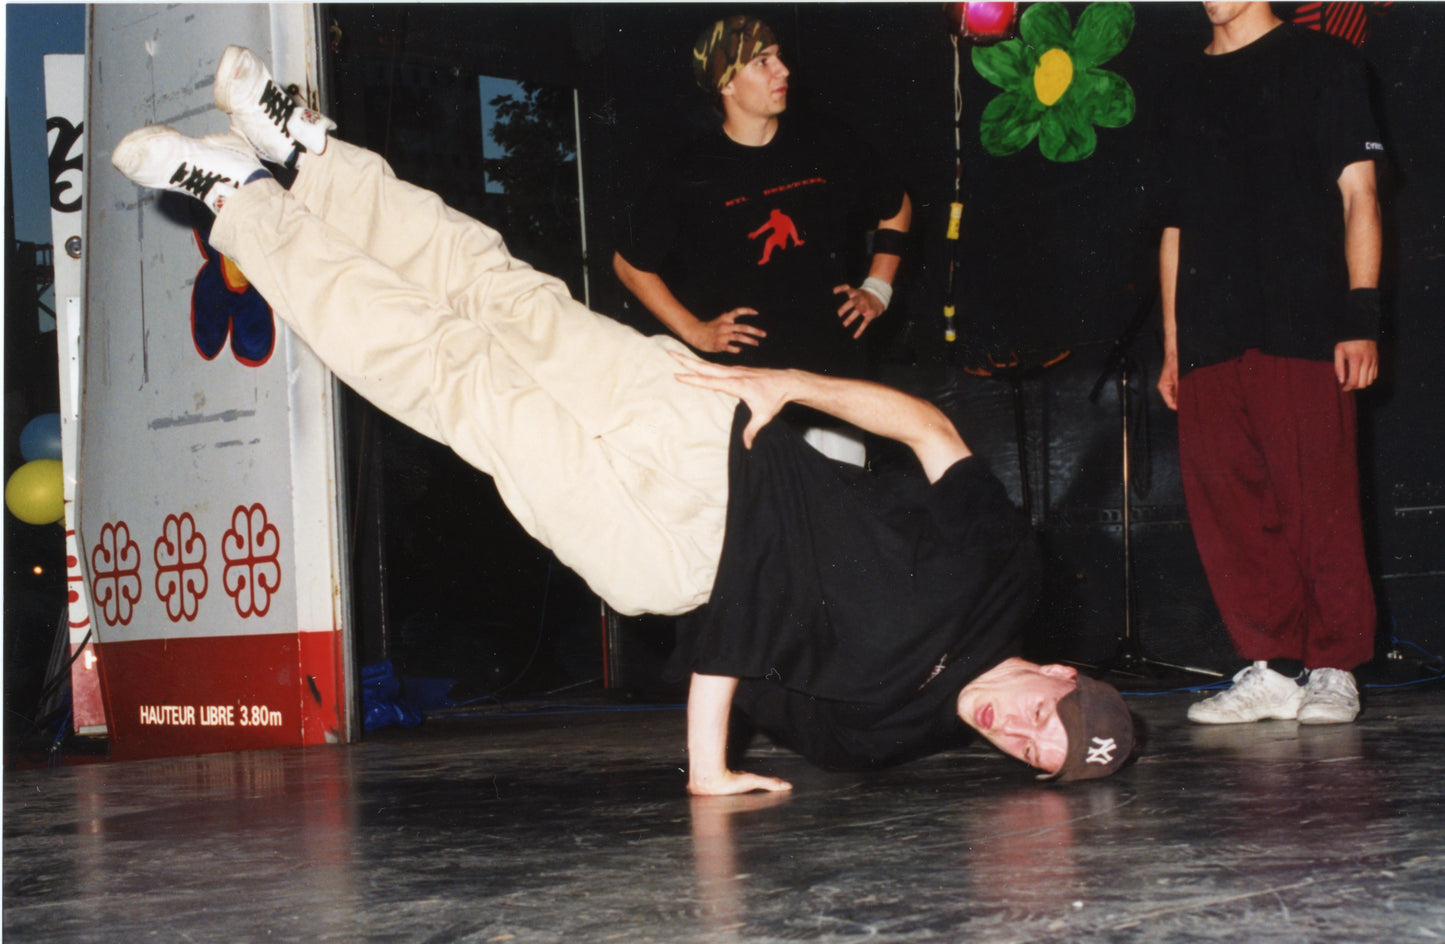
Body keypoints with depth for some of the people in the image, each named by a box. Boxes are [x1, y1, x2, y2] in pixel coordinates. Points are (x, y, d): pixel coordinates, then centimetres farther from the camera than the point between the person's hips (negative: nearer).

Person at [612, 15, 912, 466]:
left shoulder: (829, 147, 5)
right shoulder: (692, 175, -2)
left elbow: (896, 207, 23)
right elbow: (629, 262, 9)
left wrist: (877, 290, 13)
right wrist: (694, 331, 3)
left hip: (834, 375, 3)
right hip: (742, 384, -3)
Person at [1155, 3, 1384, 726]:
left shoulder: (1320, 62, 8)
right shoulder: (1189, 85, 20)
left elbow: (1357, 192, 2)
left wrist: (1361, 315, -8)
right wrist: (1172, 345, 15)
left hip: (1302, 329, -4)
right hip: (1210, 338, 4)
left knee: (1319, 502, -7)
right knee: (1224, 505, -2)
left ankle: (1334, 669, 4)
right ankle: (1268, 669, 6)